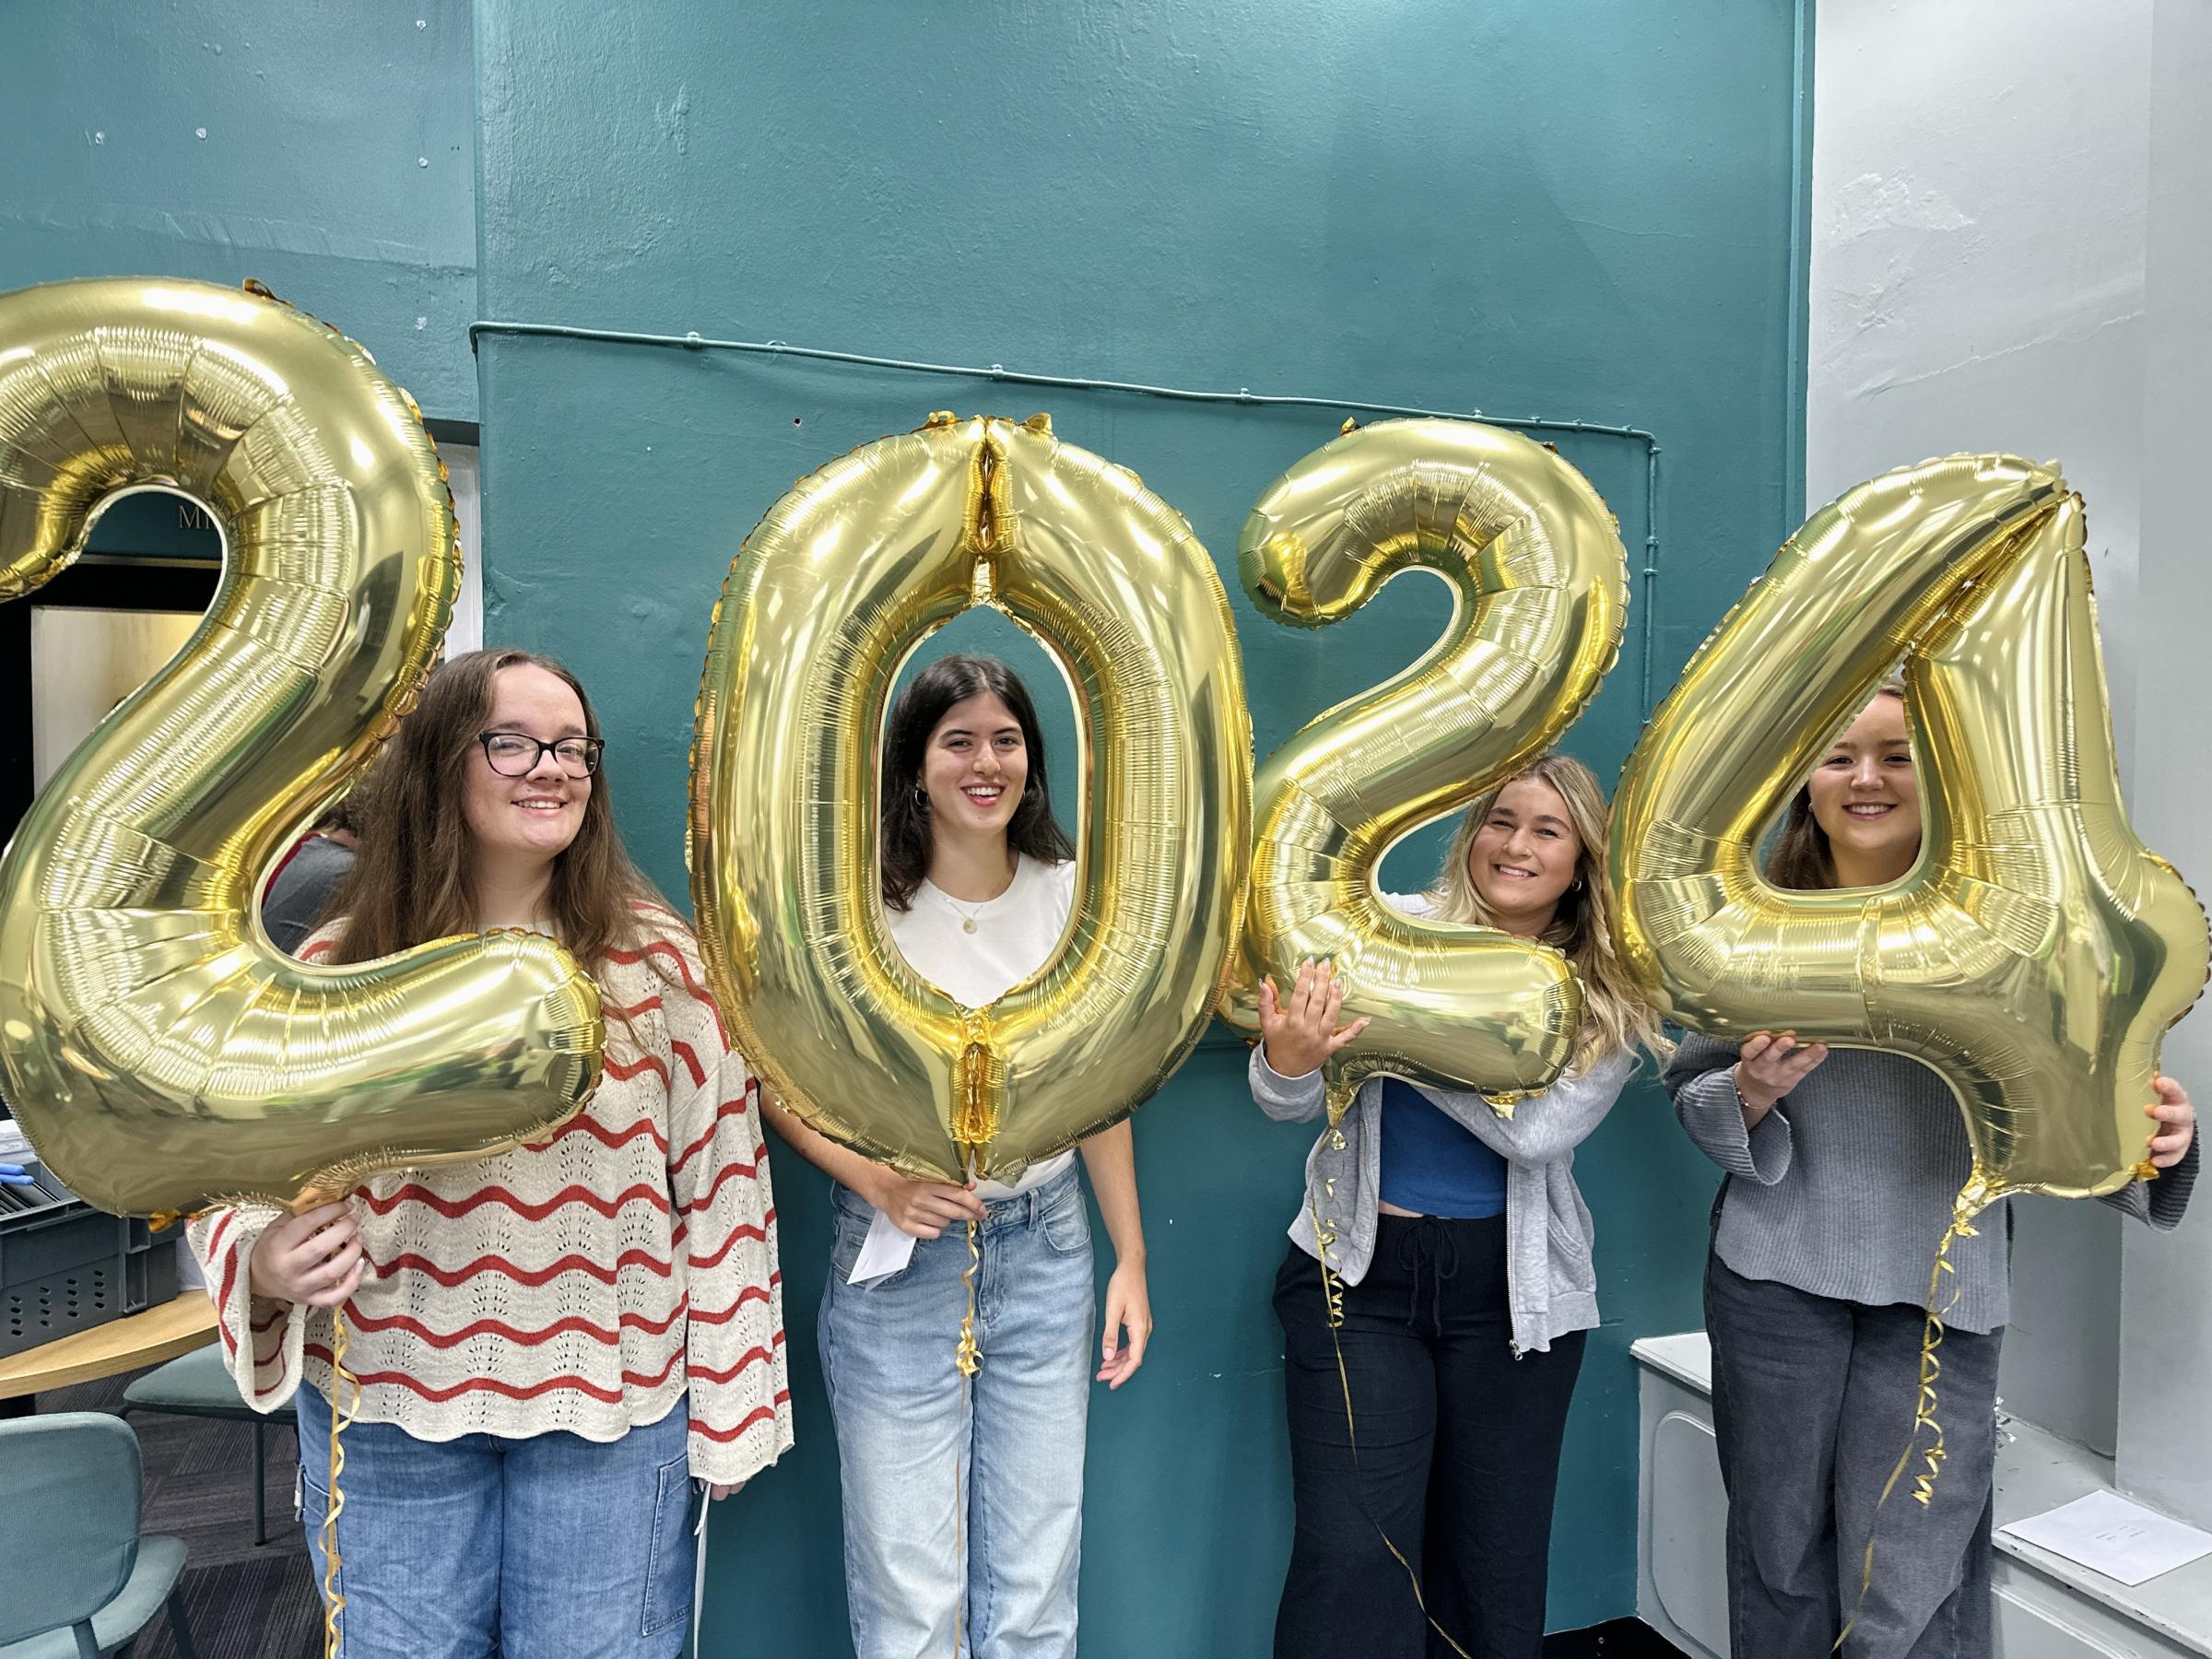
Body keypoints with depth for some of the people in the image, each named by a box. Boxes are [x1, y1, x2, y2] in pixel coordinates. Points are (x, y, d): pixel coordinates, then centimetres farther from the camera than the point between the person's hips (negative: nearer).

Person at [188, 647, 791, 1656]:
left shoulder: (657, 957, -8)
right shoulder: (339, 965, -4)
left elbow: (722, 1192, -5)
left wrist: (728, 1415, -3)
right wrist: (265, 1260, -19)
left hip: (609, 1417, -1)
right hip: (387, 1412, 2)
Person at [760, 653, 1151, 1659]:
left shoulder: (1072, 896, 1)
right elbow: (777, 1078, -2)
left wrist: (1132, 1259, 9)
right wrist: (877, 1180, -18)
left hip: (1046, 1249, 3)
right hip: (900, 1257, -3)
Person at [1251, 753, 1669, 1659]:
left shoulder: (1610, 999, -1)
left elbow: (1537, 1130, -18)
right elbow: (1285, 1102, -9)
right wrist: (1289, 1056, -32)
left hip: (1513, 1289, 2)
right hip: (1360, 1271, -1)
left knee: (1497, 1564, 12)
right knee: (1353, 1559, -2)